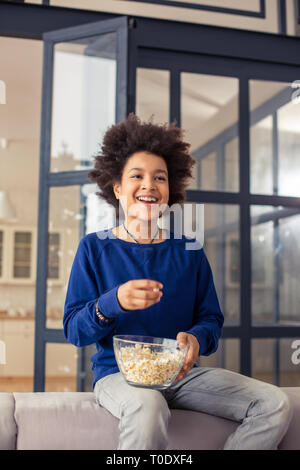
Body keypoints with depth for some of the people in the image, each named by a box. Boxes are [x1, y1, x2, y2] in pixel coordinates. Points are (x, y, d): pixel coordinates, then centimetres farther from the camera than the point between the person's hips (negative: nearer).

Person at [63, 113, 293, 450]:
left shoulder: (189, 250, 8)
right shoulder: (94, 248, 1)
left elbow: (211, 319, 7)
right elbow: (73, 330, -4)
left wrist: (196, 339, -18)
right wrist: (114, 303, -24)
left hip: (180, 373, 4)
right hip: (118, 373, -4)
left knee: (275, 404, -14)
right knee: (148, 408, -39)